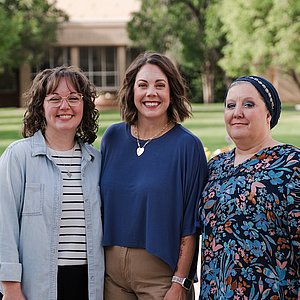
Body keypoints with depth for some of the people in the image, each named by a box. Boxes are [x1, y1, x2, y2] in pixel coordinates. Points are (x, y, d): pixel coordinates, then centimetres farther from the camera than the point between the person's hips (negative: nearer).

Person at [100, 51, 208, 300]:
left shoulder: (187, 145, -8)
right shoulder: (113, 137, 3)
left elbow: (191, 222, -9)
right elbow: (100, 204, 10)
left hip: (160, 270, -4)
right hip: (111, 267, 4)